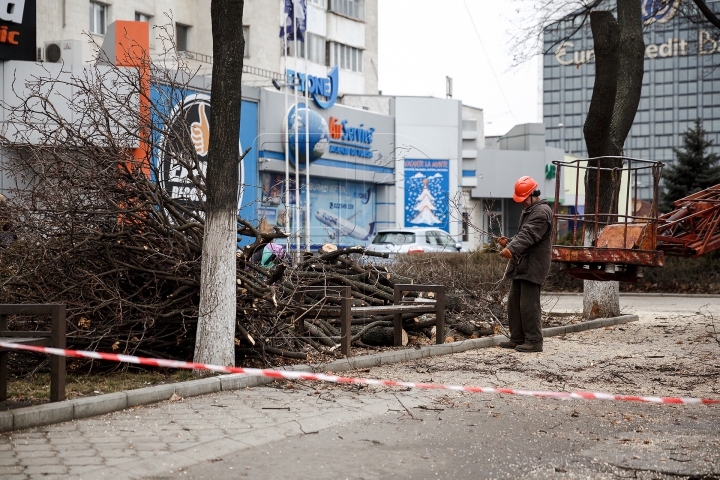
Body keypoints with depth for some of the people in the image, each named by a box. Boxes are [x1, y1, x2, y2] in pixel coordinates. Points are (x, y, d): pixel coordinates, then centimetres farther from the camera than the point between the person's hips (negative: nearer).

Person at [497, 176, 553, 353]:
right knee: (514, 302, 12)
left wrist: (512, 249, -39)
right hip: (521, 265, 11)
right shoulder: (528, 210, 21)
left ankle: (534, 341, -4)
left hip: (533, 265, -11)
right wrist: (508, 242, 8)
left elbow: (528, 235, -27)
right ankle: (517, 338, 19)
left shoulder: (542, 212, -13)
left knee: (528, 304, -10)